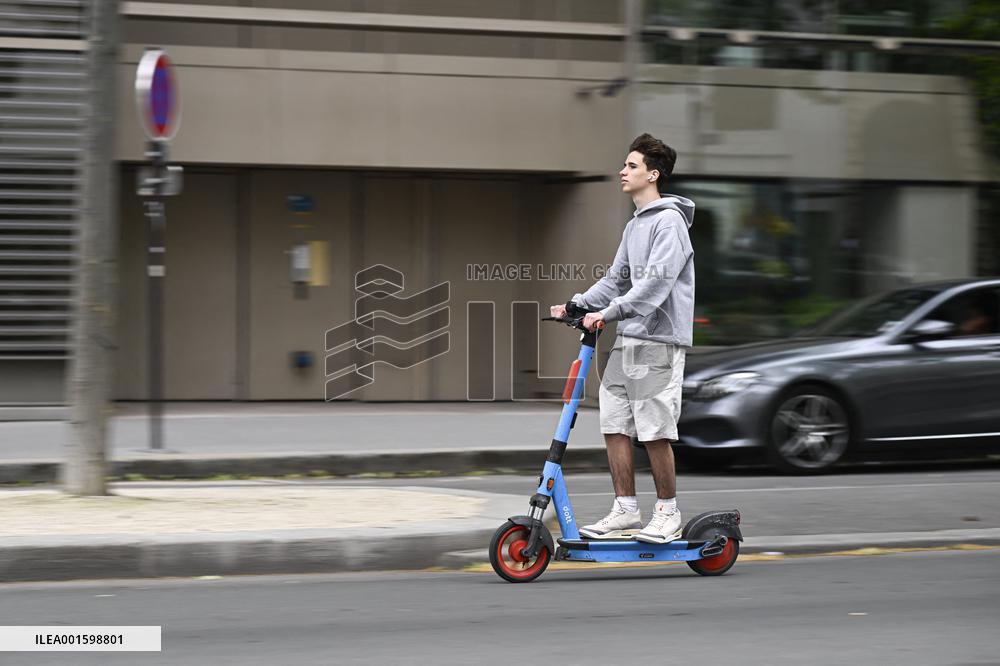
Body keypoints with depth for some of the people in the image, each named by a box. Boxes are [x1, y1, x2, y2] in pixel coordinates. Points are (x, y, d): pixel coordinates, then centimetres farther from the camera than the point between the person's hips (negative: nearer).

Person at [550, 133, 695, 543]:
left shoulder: (669, 221, -10)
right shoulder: (635, 225, 20)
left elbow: (657, 280, -20)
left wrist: (609, 312, -25)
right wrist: (578, 304, 13)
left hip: (658, 341, -9)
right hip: (627, 340, 9)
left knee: (654, 431, -6)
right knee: (614, 425, 5)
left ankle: (668, 514, 4)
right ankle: (625, 511, 10)